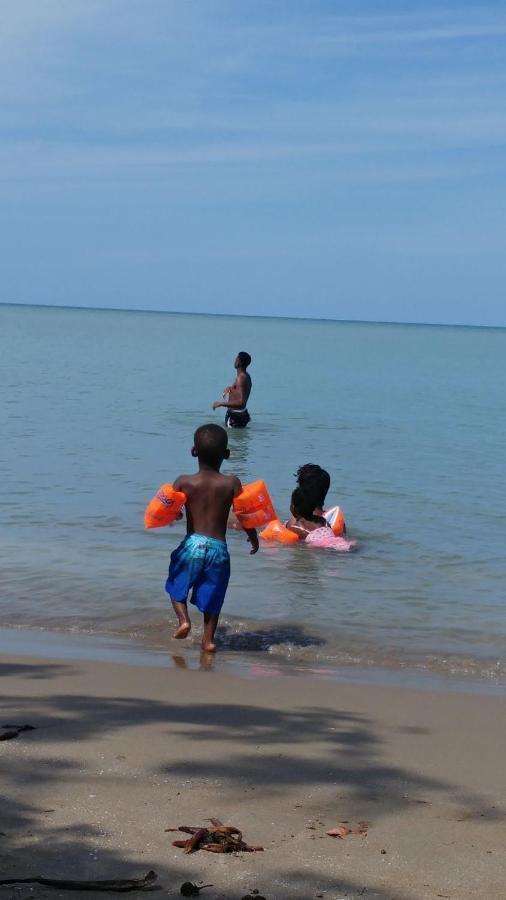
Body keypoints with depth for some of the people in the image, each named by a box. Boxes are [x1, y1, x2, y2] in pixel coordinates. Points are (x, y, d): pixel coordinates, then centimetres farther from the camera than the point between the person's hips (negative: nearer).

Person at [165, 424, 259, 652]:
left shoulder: (183, 482, -4)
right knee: (212, 596, 17)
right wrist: (253, 538, 13)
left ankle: (183, 619, -1)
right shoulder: (231, 484, -5)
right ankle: (208, 639, 15)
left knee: (177, 586, 20)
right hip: (219, 548, 1)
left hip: (192, 544, 0)